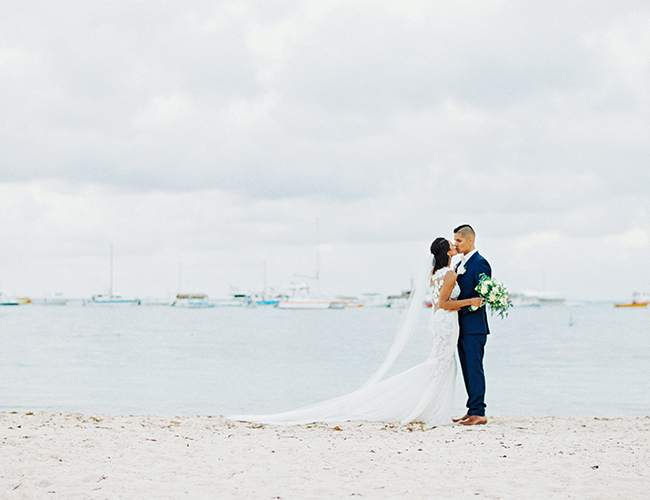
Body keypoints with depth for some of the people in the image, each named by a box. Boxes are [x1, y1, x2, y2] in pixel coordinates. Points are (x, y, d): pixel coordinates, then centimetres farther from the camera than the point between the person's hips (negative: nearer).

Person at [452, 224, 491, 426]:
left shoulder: (480, 263, -10)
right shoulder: (459, 265, 18)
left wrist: (459, 305, -19)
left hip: (474, 326, -9)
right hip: (461, 326, 9)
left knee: (474, 369, -8)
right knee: (467, 370, 10)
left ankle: (478, 413, -7)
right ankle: (472, 411, 14)